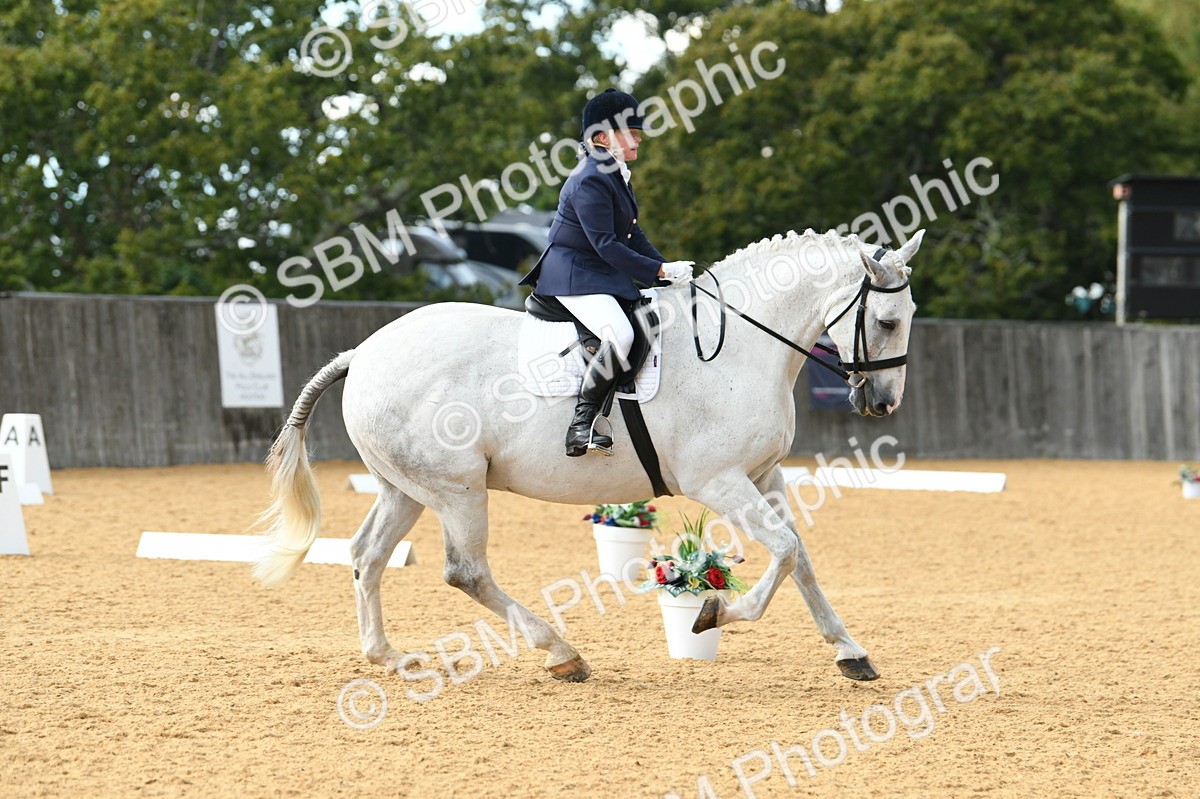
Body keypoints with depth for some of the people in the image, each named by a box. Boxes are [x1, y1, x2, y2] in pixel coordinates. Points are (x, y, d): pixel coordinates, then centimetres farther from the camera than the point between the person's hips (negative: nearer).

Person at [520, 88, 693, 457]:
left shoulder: (615, 173, 13)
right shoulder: (590, 180, -19)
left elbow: (631, 233, 18)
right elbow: (606, 245, -23)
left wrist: (667, 268, 8)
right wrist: (660, 271, -21)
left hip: (604, 275, 11)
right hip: (574, 277, -11)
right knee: (620, 336, -32)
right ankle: (580, 427, -29)